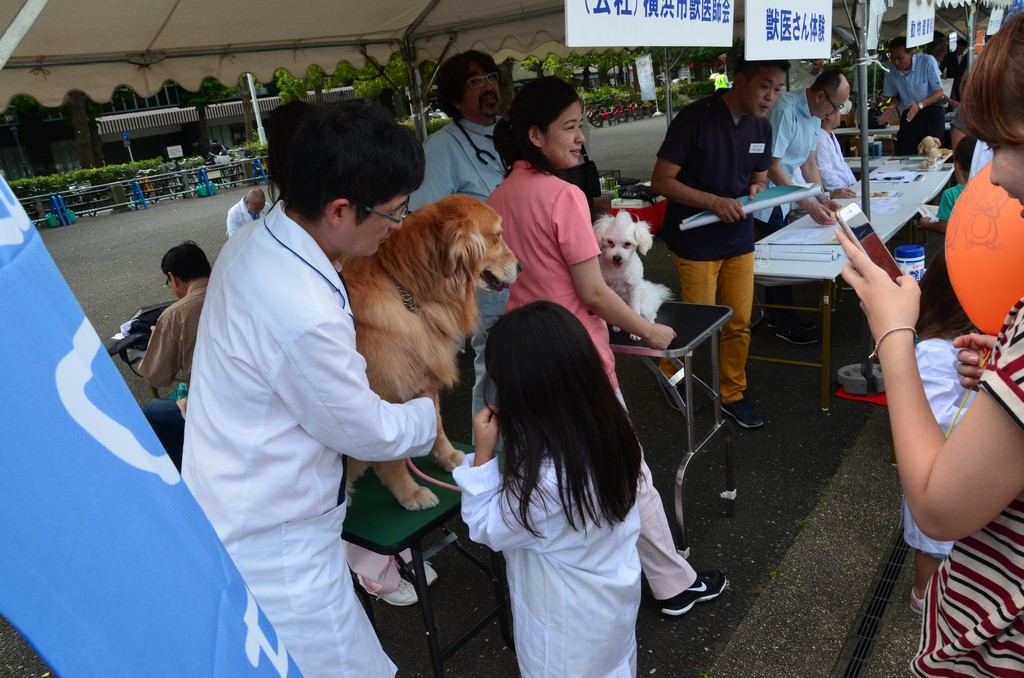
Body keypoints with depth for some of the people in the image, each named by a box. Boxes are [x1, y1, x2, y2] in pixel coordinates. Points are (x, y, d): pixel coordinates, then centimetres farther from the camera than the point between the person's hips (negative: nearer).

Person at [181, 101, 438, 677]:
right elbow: (368, 432, -17)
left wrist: (380, 426, 9)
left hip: (231, 503, 9)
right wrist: (428, 414, 2)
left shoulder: (253, 241, -5)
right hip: (272, 541, -9)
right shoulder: (306, 316, -34)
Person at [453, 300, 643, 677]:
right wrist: (509, 431, -8)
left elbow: (487, 530, -21)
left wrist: (483, 451, -23)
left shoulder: (544, 477, -39)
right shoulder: (609, 429, -16)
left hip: (570, 619, -6)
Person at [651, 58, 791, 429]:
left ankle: (732, 395, 26)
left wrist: (756, 190, -7)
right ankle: (671, 374, 31)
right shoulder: (695, 118, -16)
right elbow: (661, 180, -16)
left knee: (740, 323, 8)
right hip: (697, 241, -6)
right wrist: (713, 201, -26)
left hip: (739, 237, 6)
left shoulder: (762, 127, 5)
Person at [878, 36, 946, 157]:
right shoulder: (891, 71, -5)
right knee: (902, 154, -3)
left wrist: (920, 105, -29)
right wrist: (892, 107, -11)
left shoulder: (927, 62, -16)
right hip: (909, 114, 3)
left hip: (931, 111, -3)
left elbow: (939, 93, -13)